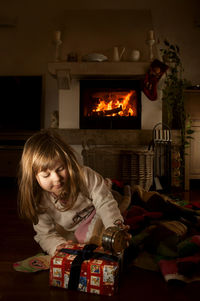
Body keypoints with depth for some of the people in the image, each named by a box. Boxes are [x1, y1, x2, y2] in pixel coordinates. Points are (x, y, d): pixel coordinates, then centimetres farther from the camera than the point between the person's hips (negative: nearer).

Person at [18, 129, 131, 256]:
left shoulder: (85, 176, -29)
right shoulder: (39, 201, -22)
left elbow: (105, 204, -30)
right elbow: (46, 234, -17)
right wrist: (58, 245, -41)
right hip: (73, 234, 5)